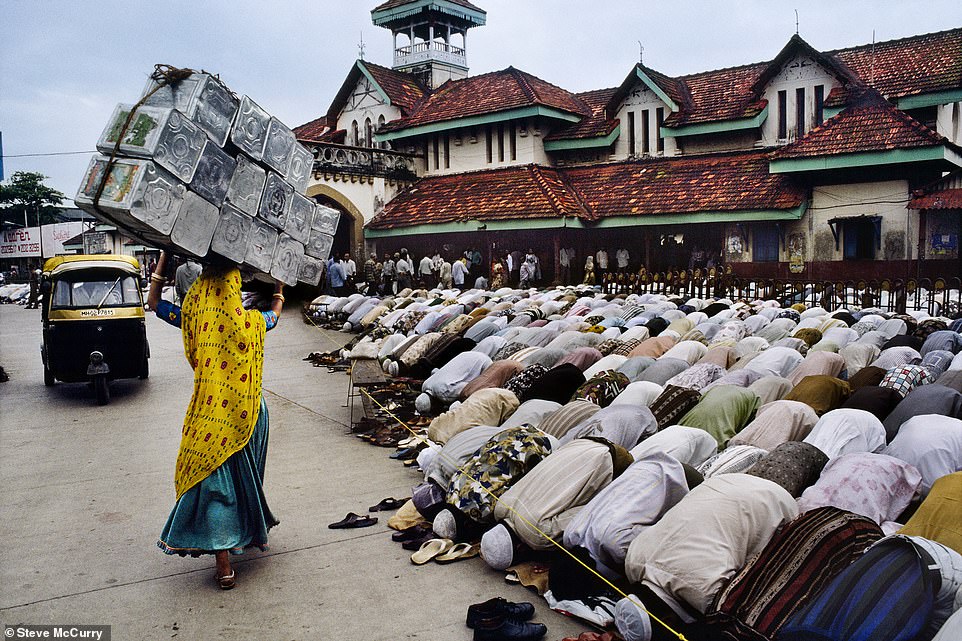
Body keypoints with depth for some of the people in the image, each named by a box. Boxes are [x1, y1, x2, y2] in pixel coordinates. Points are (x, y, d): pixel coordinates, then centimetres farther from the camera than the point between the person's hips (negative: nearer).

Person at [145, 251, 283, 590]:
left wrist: (165, 253, 12)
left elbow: (154, 301, 9)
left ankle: (224, 563, 1)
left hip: (211, 413, -1)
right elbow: (276, 311, 18)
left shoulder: (196, 320, -9)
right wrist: (278, 283, 33)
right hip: (250, 411, 2)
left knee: (215, 479, 3)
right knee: (246, 476, 20)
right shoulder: (251, 323, -7)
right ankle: (252, 531, 39)